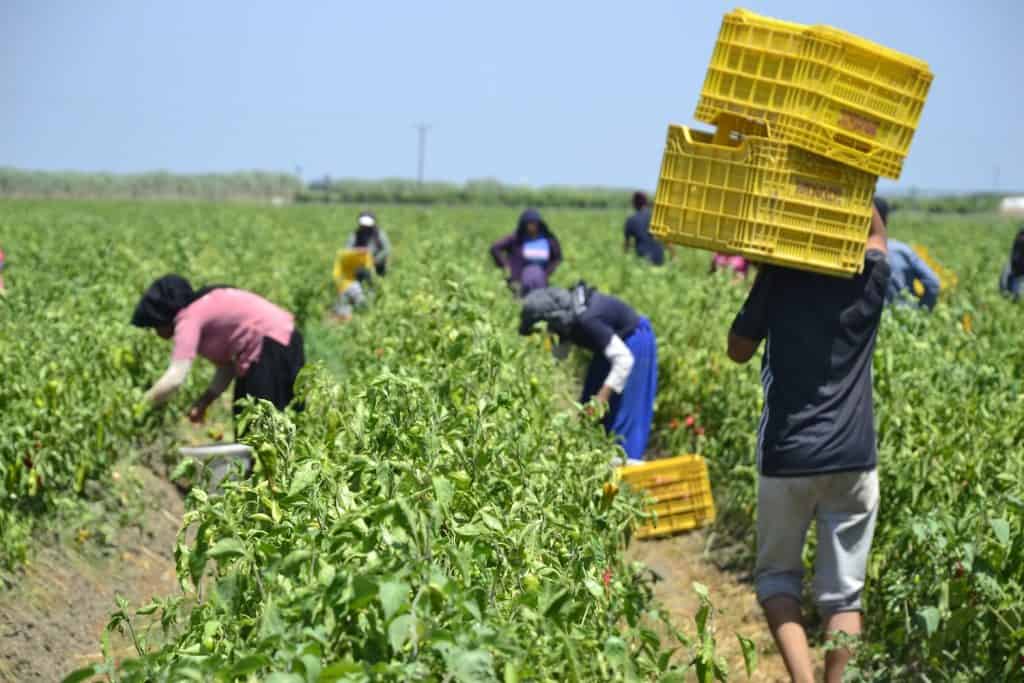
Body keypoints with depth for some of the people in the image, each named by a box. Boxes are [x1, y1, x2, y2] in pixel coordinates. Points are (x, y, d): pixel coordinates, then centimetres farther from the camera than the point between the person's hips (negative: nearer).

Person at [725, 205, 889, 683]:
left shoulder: (778, 279, -5)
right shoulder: (869, 280, 1)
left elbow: (738, 351, 9)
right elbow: (876, 235, 26)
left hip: (787, 457, -1)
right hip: (854, 459, 1)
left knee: (776, 574, 14)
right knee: (842, 591, 9)